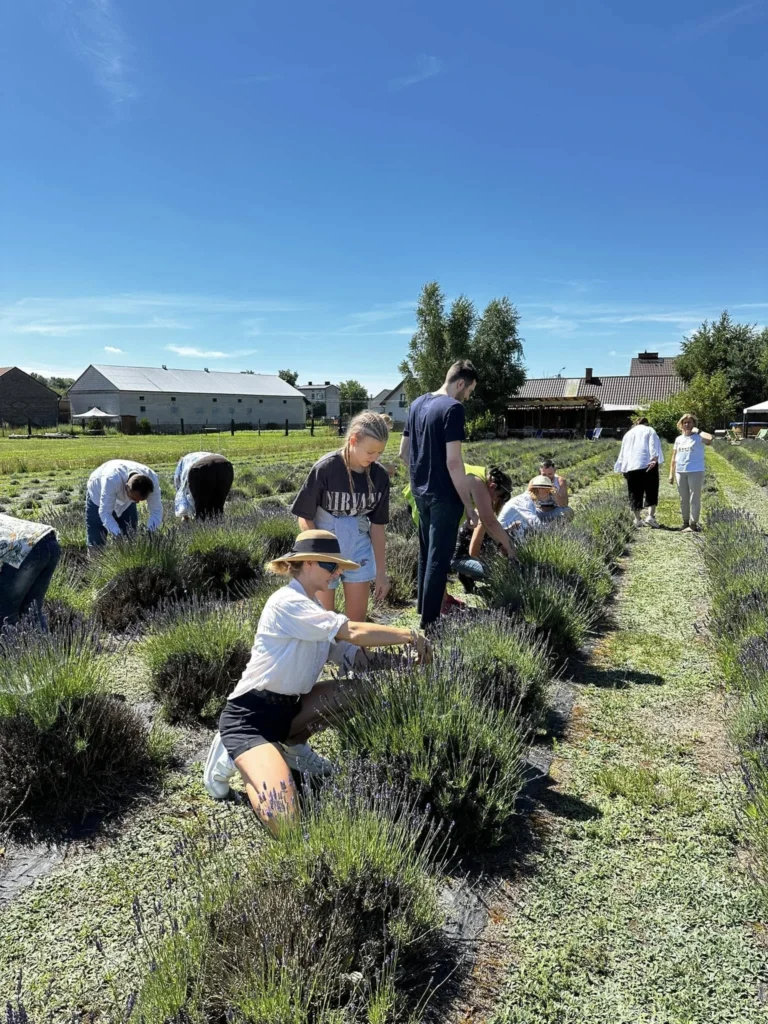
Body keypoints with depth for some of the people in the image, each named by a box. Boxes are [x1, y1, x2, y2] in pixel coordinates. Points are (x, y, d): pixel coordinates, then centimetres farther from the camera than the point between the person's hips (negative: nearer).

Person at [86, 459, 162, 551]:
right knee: (96, 542, -4)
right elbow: (105, 513, -40)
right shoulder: (112, 479, -44)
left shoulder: (152, 479, -34)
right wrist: (118, 536, -53)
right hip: (97, 496, -3)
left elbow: (156, 511, -27)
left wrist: (149, 533, -43)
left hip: (125, 502, 3)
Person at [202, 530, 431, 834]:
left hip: (288, 707, 9)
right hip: (249, 715, -9)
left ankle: (293, 746, 11)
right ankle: (233, 757, 3)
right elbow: (354, 633, -25)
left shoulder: (314, 610, 10)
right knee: (284, 822, -25)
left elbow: (353, 657, 2)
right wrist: (410, 635, -18)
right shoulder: (287, 602, -19)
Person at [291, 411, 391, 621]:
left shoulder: (380, 476, -7)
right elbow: (305, 518, -11)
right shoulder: (325, 469, -19)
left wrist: (381, 571, 2)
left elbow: (377, 525, 0)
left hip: (359, 550, 4)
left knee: (358, 618, 10)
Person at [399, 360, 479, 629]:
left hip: (420, 491, 8)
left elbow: (403, 452, 14)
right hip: (444, 495, -8)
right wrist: (469, 505, -16)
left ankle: (423, 605, 35)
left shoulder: (417, 404, 9)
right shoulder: (453, 408, -16)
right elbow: (453, 462, -21)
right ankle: (429, 620, 7)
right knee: (439, 557, 1)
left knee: (426, 551, 21)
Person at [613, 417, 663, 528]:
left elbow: (622, 453, 21)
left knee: (635, 493, 7)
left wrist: (621, 468, 22)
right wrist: (655, 460, -17)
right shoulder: (649, 431, 10)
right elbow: (654, 447, -7)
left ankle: (637, 519, 7)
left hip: (630, 467, 4)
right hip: (647, 465, -4)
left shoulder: (628, 434, 23)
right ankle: (651, 516, -12)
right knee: (651, 491, 2)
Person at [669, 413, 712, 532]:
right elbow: (674, 458, 14)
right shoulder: (678, 439, 11)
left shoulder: (698, 437, -5)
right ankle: (686, 522, 23)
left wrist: (697, 431, -16)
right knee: (683, 499, 12)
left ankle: (693, 524, 3)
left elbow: (710, 439, -29)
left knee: (694, 499, -1)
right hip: (680, 472, 5)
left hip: (696, 472, -5)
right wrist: (671, 473, 10)